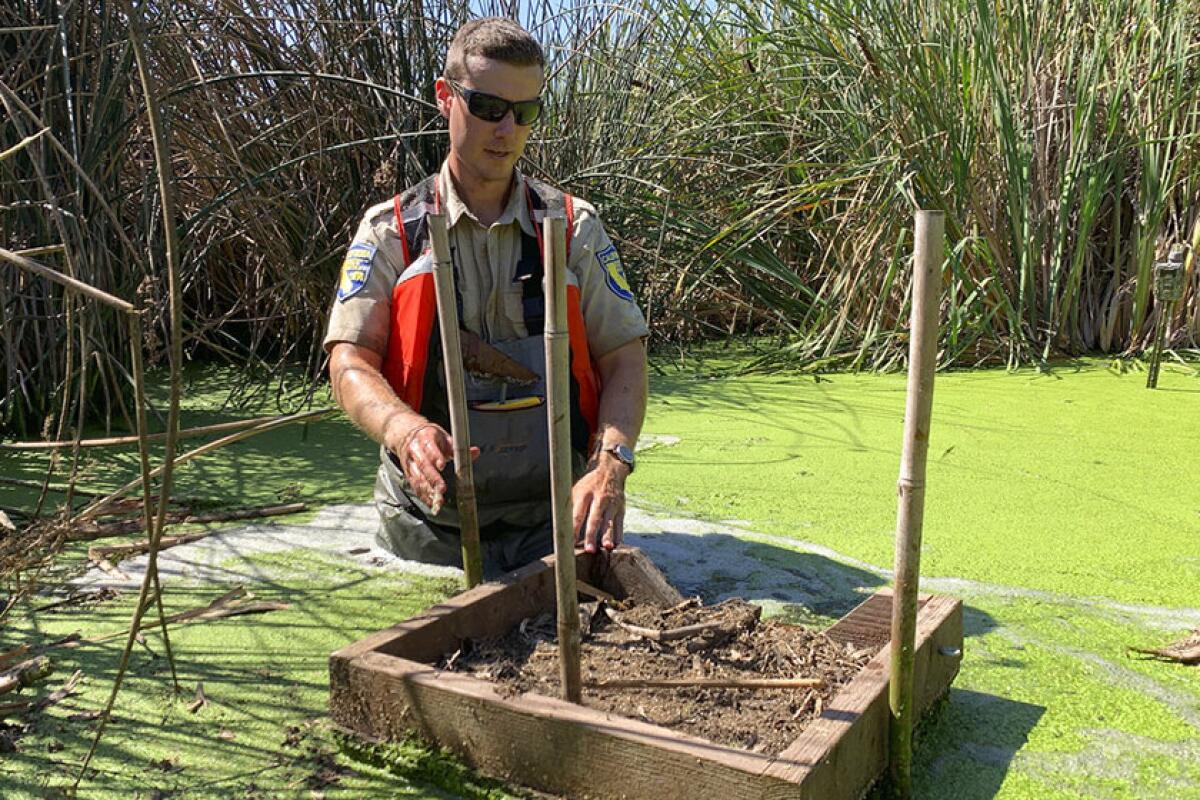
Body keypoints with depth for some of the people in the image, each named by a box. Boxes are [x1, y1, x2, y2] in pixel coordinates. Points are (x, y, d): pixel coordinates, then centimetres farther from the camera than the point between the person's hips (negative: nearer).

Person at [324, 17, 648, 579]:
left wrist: (609, 467, -17)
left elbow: (624, 358, 1)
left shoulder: (574, 226, 6)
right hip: (428, 522, -1)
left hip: (551, 516, 1)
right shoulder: (389, 232, 3)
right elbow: (350, 363, -7)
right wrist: (406, 431, -28)